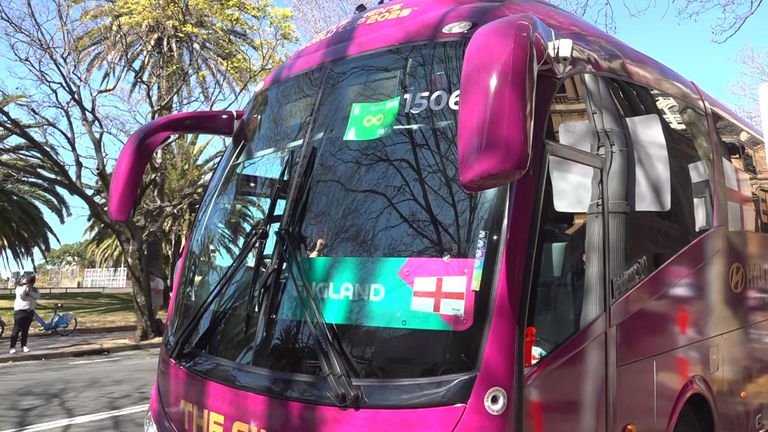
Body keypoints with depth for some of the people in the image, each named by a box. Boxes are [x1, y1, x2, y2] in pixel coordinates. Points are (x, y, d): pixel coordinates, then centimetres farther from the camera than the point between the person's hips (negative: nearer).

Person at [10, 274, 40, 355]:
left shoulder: (35, 290, 8)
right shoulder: (19, 288, 0)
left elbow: (37, 297, -9)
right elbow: (21, 295, -19)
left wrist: (30, 291, -18)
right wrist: (25, 286, -16)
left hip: (30, 311, 3)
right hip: (20, 311, -3)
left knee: (25, 330, 9)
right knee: (16, 330, -4)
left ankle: (24, 346, 14)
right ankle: (12, 347, -2)